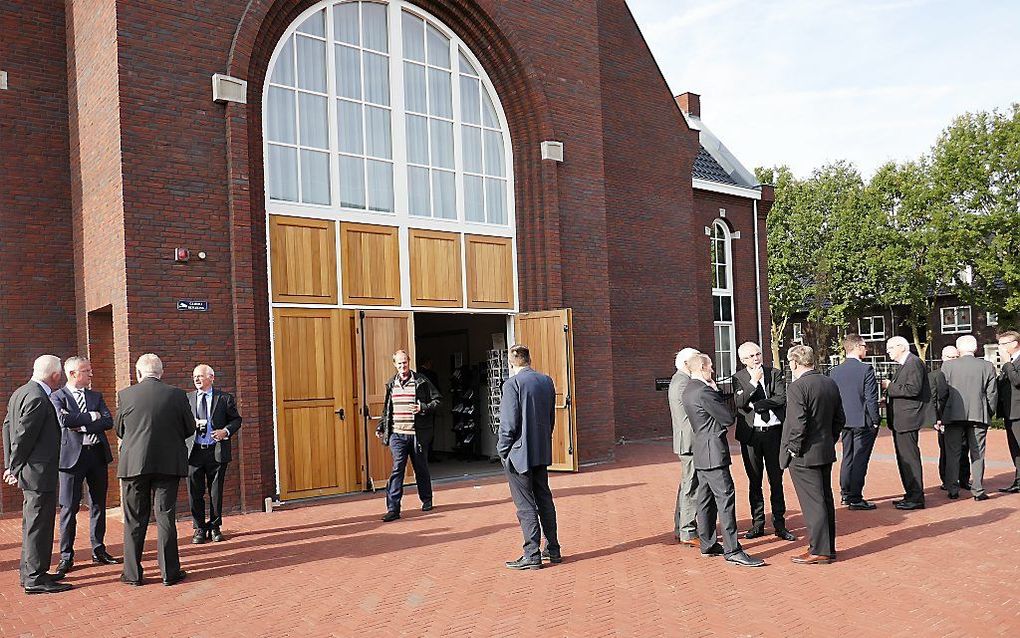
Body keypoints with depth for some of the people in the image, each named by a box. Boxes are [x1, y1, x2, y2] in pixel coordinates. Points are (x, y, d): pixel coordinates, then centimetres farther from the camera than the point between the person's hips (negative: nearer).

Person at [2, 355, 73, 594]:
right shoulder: (38, 399, -20)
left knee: (33, 523, 19)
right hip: (39, 471, -10)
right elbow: (23, 436, -20)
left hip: (31, 471, 10)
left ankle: (30, 572, 29)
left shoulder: (20, 393, 12)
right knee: (38, 524, -3)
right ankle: (35, 579, 4)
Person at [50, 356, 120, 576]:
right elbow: (64, 420, -19)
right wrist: (91, 416, -11)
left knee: (98, 504, 11)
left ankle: (99, 551, 21)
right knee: (69, 507, -1)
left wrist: (81, 424, -12)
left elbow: (108, 422, -1)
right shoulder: (57, 397, -1)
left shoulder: (96, 396, 13)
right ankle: (66, 556, 9)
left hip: (97, 454, 5)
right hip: (72, 455, -5)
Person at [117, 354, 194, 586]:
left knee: (134, 520, 10)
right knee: (166, 517, 6)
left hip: (134, 464, 0)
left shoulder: (125, 395, -4)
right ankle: (169, 572, 9)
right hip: (168, 463, 0)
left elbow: (120, 430, 7)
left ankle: (133, 573, 15)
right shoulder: (176, 394, -4)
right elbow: (190, 429, 4)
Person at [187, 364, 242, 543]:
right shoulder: (187, 399, 9)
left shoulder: (225, 398, 3)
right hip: (194, 452, 1)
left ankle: (215, 527, 19)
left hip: (217, 452, -1)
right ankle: (199, 528, 17)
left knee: (216, 492, 6)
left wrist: (226, 431, -12)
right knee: (195, 493, 5)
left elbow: (236, 420, 6)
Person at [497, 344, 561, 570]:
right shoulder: (547, 381, 6)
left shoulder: (513, 384, -15)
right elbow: (551, 417, 12)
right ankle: (553, 549, 23)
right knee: (544, 499, 16)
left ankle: (532, 555, 3)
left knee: (525, 505, 0)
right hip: (542, 452, 7)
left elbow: (508, 423, -17)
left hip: (519, 453, -7)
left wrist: (502, 450, -6)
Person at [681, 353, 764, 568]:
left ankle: (707, 544, 22)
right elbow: (729, 419, -13)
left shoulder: (689, 391, 13)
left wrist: (716, 393, 4)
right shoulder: (704, 392, -19)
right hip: (713, 453, -11)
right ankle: (732, 550, -9)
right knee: (725, 498, -9)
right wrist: (717, 391, -4)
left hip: (701, 453, 11)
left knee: (706, 499, 15)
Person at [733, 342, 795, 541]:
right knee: (754, 481, 8)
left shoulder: (775, 374, 5)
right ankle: (758, 524, 17)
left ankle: (779, 524, 13)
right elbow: (739, 402, -13)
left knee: (776, 480, 5)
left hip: (774, 433, 0)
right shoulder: (738, 378, 2)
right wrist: (753, 382, -18)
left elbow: (782, 398, -7)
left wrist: (757, 404, -11)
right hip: (750, 435, 0)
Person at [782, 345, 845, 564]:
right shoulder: (831, 384, 8)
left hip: (804, 456, -8)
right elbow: (840, 419, 13)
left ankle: (819, 551, 3)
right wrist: (829, 440, 18)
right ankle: (828, 548, 24)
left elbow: (798, 423, -23)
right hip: (826, 452, 8)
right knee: (825, 500, 15)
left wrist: (794, 448, -11)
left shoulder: (798, 387, -18)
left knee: (813, 503, -2)